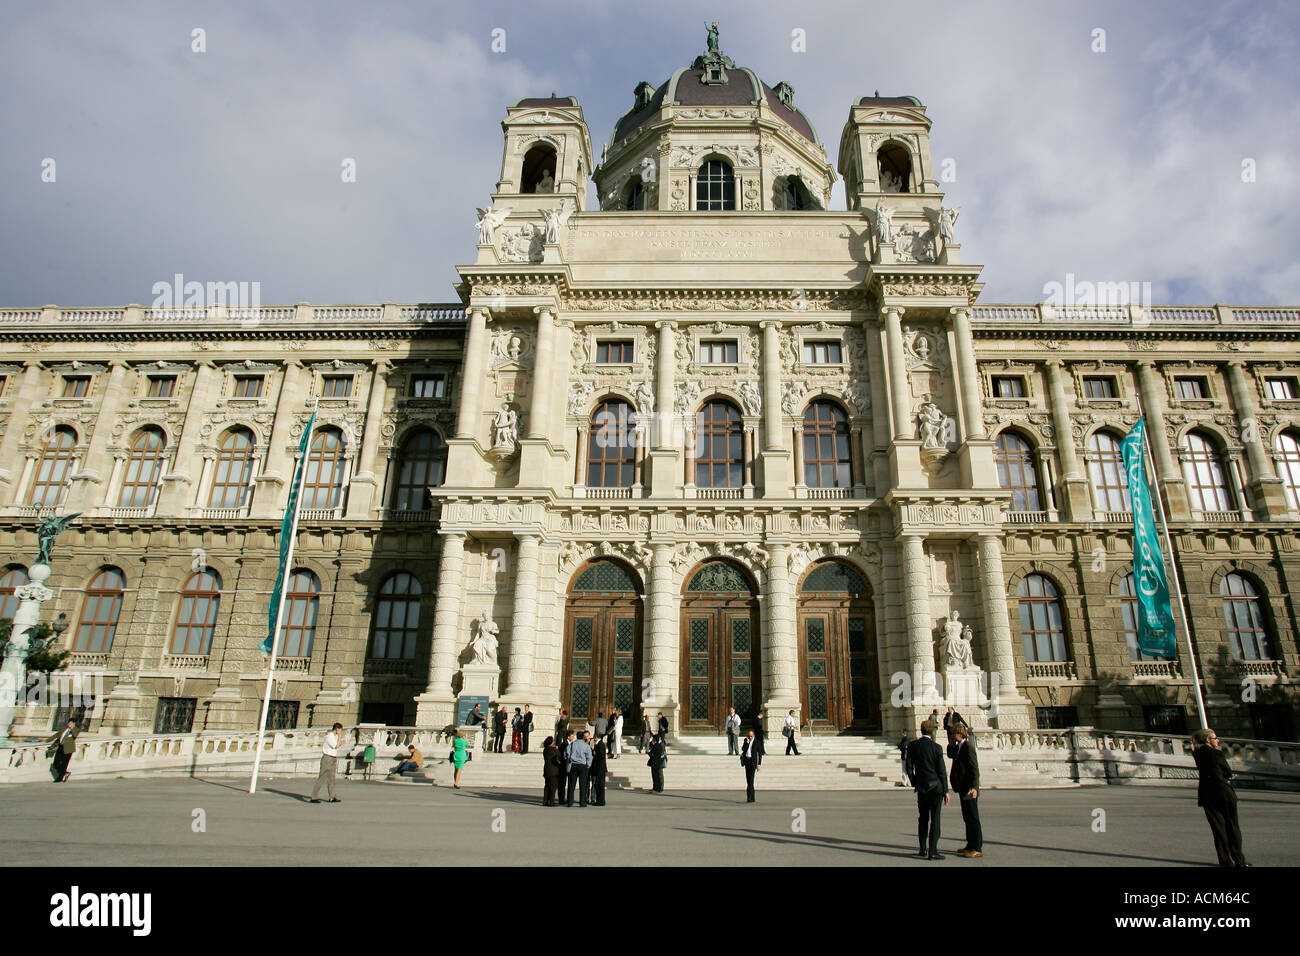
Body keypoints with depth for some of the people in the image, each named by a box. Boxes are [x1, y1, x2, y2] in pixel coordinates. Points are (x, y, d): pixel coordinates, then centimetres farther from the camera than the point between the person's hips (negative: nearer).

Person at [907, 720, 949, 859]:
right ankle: (933, 851, 1)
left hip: (921, 787, 3)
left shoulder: (912, 745, 0)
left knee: (923, 819, 13)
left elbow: (909, 767, 3)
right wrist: (945, 791, 0)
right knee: (935, 819, 2)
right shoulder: (936, 747, -8)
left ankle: (923, 850, 17)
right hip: (936, 786, -3)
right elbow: (942, 771, -6)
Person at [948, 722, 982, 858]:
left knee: (973, 818, -2)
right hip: (963, 788, 10)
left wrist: (974, 787, -28)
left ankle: (977, 848, 5)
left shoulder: (968, 746, -18)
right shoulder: (959, 746, 11)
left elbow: (974, 768, -23)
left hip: (969, 789, -10)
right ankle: (971, 845, 26)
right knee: (967, 817, 16)